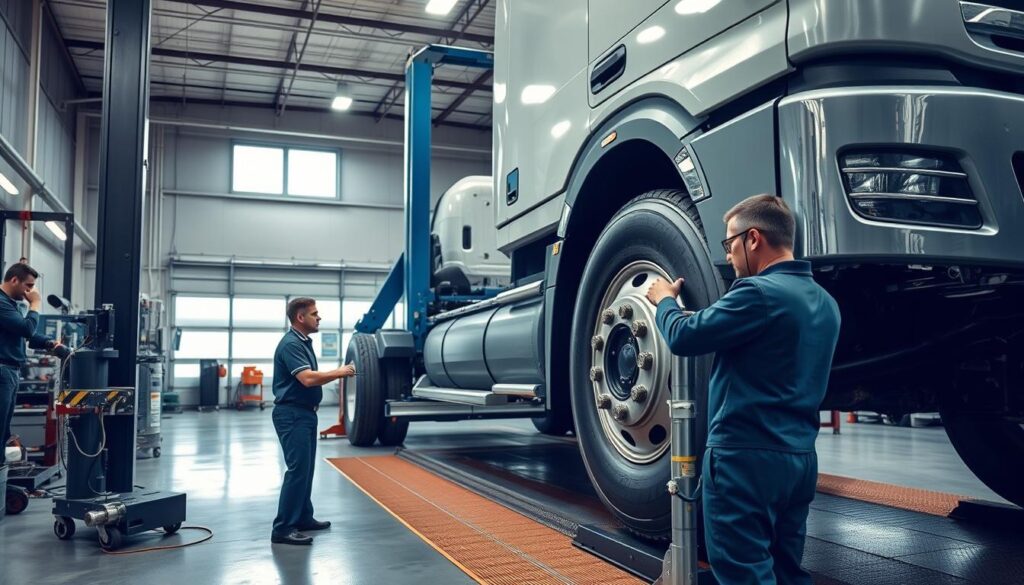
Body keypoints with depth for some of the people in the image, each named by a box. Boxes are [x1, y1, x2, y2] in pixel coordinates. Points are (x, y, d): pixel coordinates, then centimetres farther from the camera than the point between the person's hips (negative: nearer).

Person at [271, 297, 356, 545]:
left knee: (305, 468, 15)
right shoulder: (290, 344, -18)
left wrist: (336, 374, 10)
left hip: (305, 413, 10)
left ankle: (303, 518, 24)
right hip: (292, 415, -10)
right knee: (297, 469, -12)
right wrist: (339, 372, -18)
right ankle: (283, 529, -8)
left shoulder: (304, 342, 14)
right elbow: (307, 378, -28)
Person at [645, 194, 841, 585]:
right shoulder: (825, 303, 13)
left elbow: (683, 337, -14)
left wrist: (664, 300, 7)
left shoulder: (760, 291, -17)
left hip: (747, 457, -9)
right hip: (800, 458, 9)